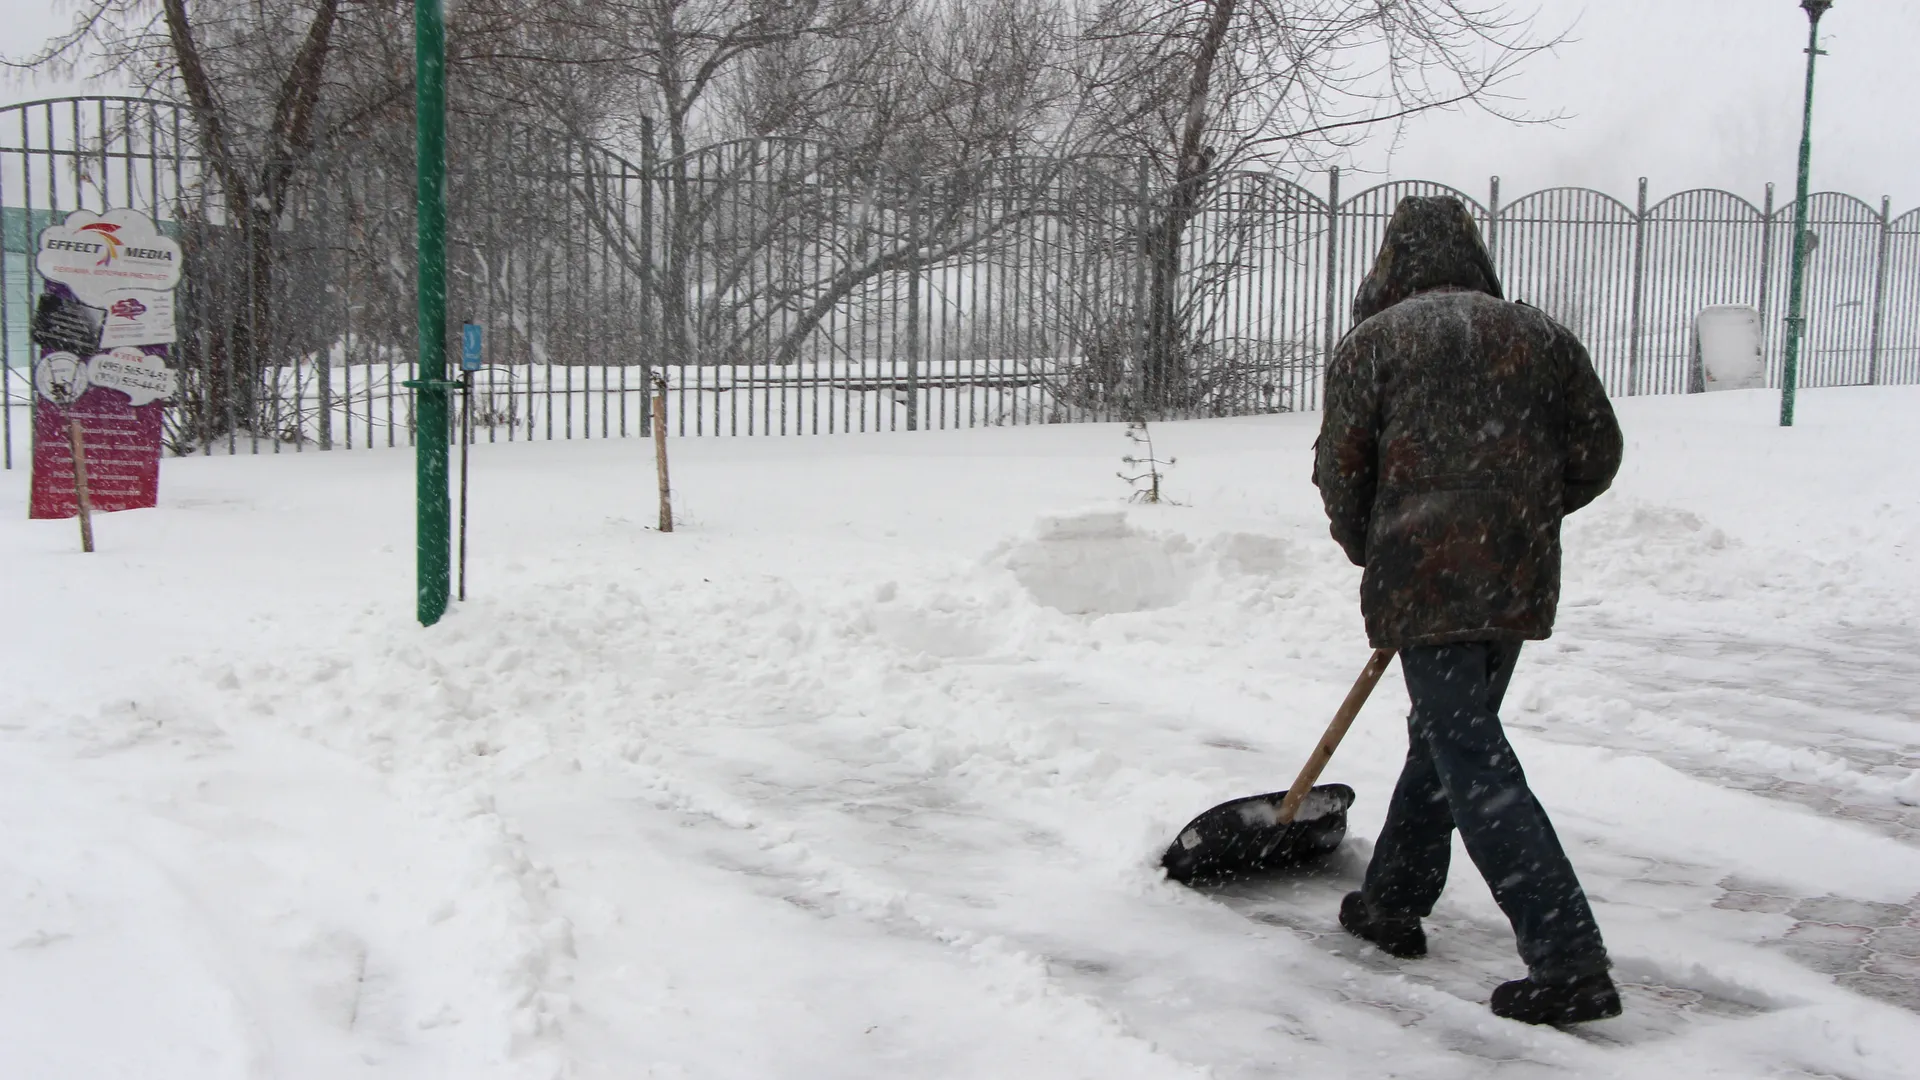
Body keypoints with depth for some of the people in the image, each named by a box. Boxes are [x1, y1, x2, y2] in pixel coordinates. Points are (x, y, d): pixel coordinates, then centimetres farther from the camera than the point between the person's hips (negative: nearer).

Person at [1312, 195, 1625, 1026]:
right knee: (1443, 735, 20)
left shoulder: (1372, 340, 1)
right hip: (1521, 578, 6)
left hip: (1426, 576, -6)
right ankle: (1393, 901, 32)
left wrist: (1369, 549, 18)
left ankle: (1569, 964, -10)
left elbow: (1341, 469, 0)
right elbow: (1596, 455, 10)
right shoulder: (1537, 334, 12)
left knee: (1473, 761, -6)